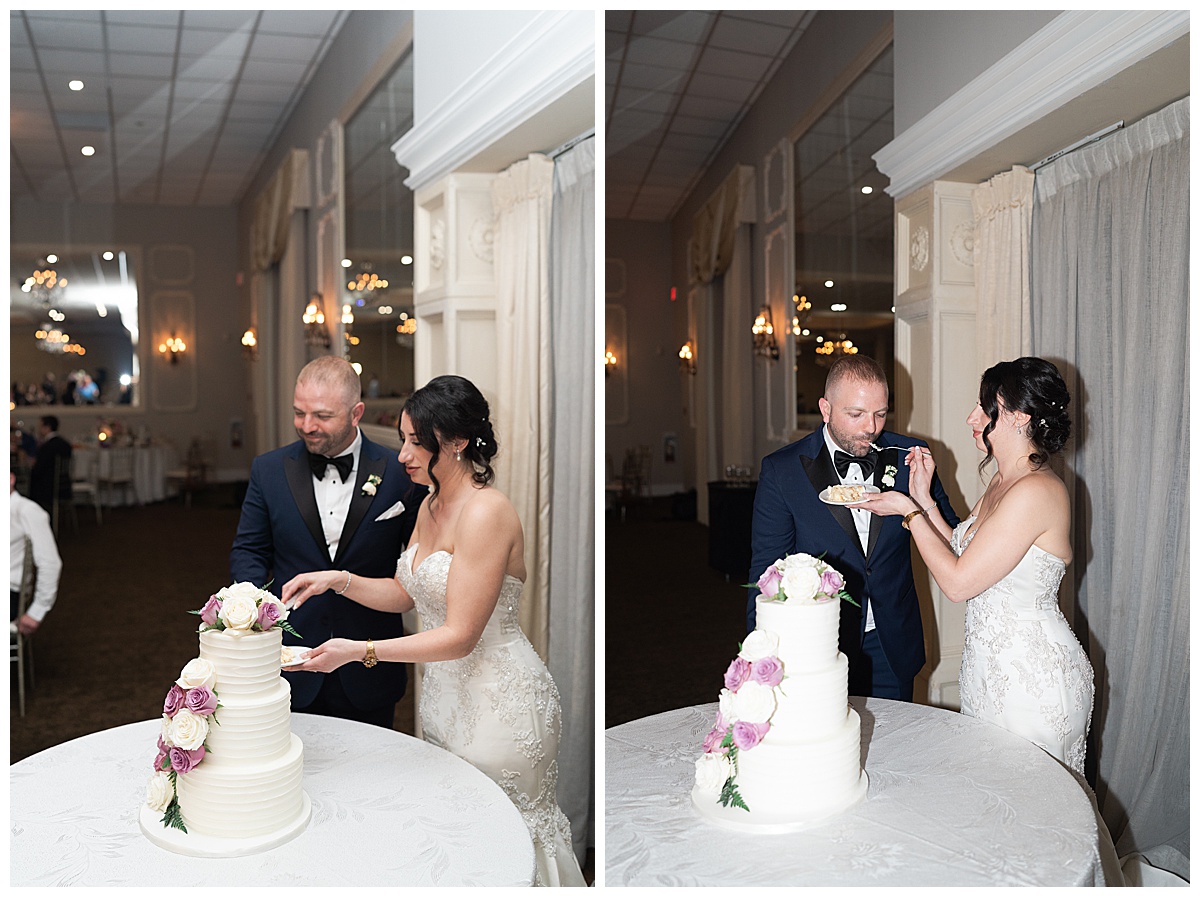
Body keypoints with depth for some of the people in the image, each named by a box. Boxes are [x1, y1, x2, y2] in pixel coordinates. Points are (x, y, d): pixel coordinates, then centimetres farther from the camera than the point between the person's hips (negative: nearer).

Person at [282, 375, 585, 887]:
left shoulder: (486, 512, -24)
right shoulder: (431, 505, 6)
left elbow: (460, 635, -25)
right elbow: (404, 593, 14)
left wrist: (359, 651, -26)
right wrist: (338, 580, -1)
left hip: (499, 700, -8)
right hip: (444, 691, 9)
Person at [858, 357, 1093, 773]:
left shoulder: (1037, 491, -23)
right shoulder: (1002, 481, 8)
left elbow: (958, 582, -22)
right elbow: (963, 552, 10)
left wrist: (908, 511, -13)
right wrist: (923, 499, 5)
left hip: (1033, 678, -9)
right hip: (991, 666, 9)